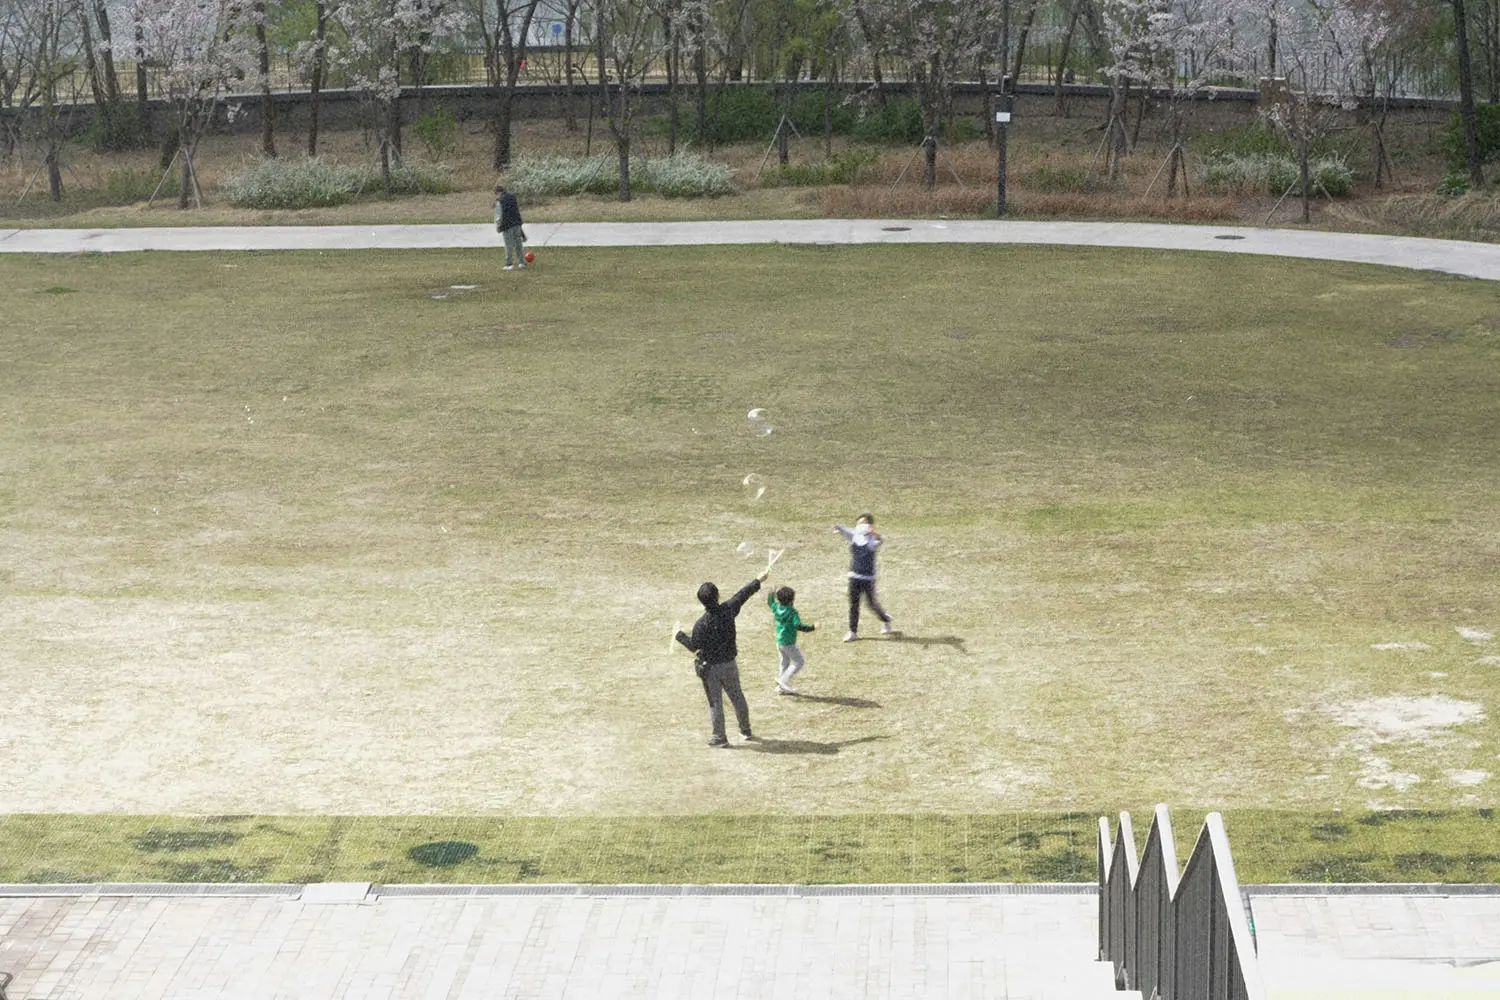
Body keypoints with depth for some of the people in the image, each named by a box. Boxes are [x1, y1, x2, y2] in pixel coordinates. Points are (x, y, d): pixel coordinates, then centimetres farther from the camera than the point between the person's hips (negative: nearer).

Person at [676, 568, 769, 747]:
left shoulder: (701, 624, -23)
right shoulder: (728, 610, -12)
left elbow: (694, 646, -11)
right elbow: (741, 595, 4)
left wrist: (680, 635, 6)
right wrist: (758, 580, 20)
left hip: (710, 667, -4)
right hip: (730, 664, 4)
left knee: (715, 702, 6)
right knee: (737, 697, 20)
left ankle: (719, 737, 12)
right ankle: (746, 730, 33)